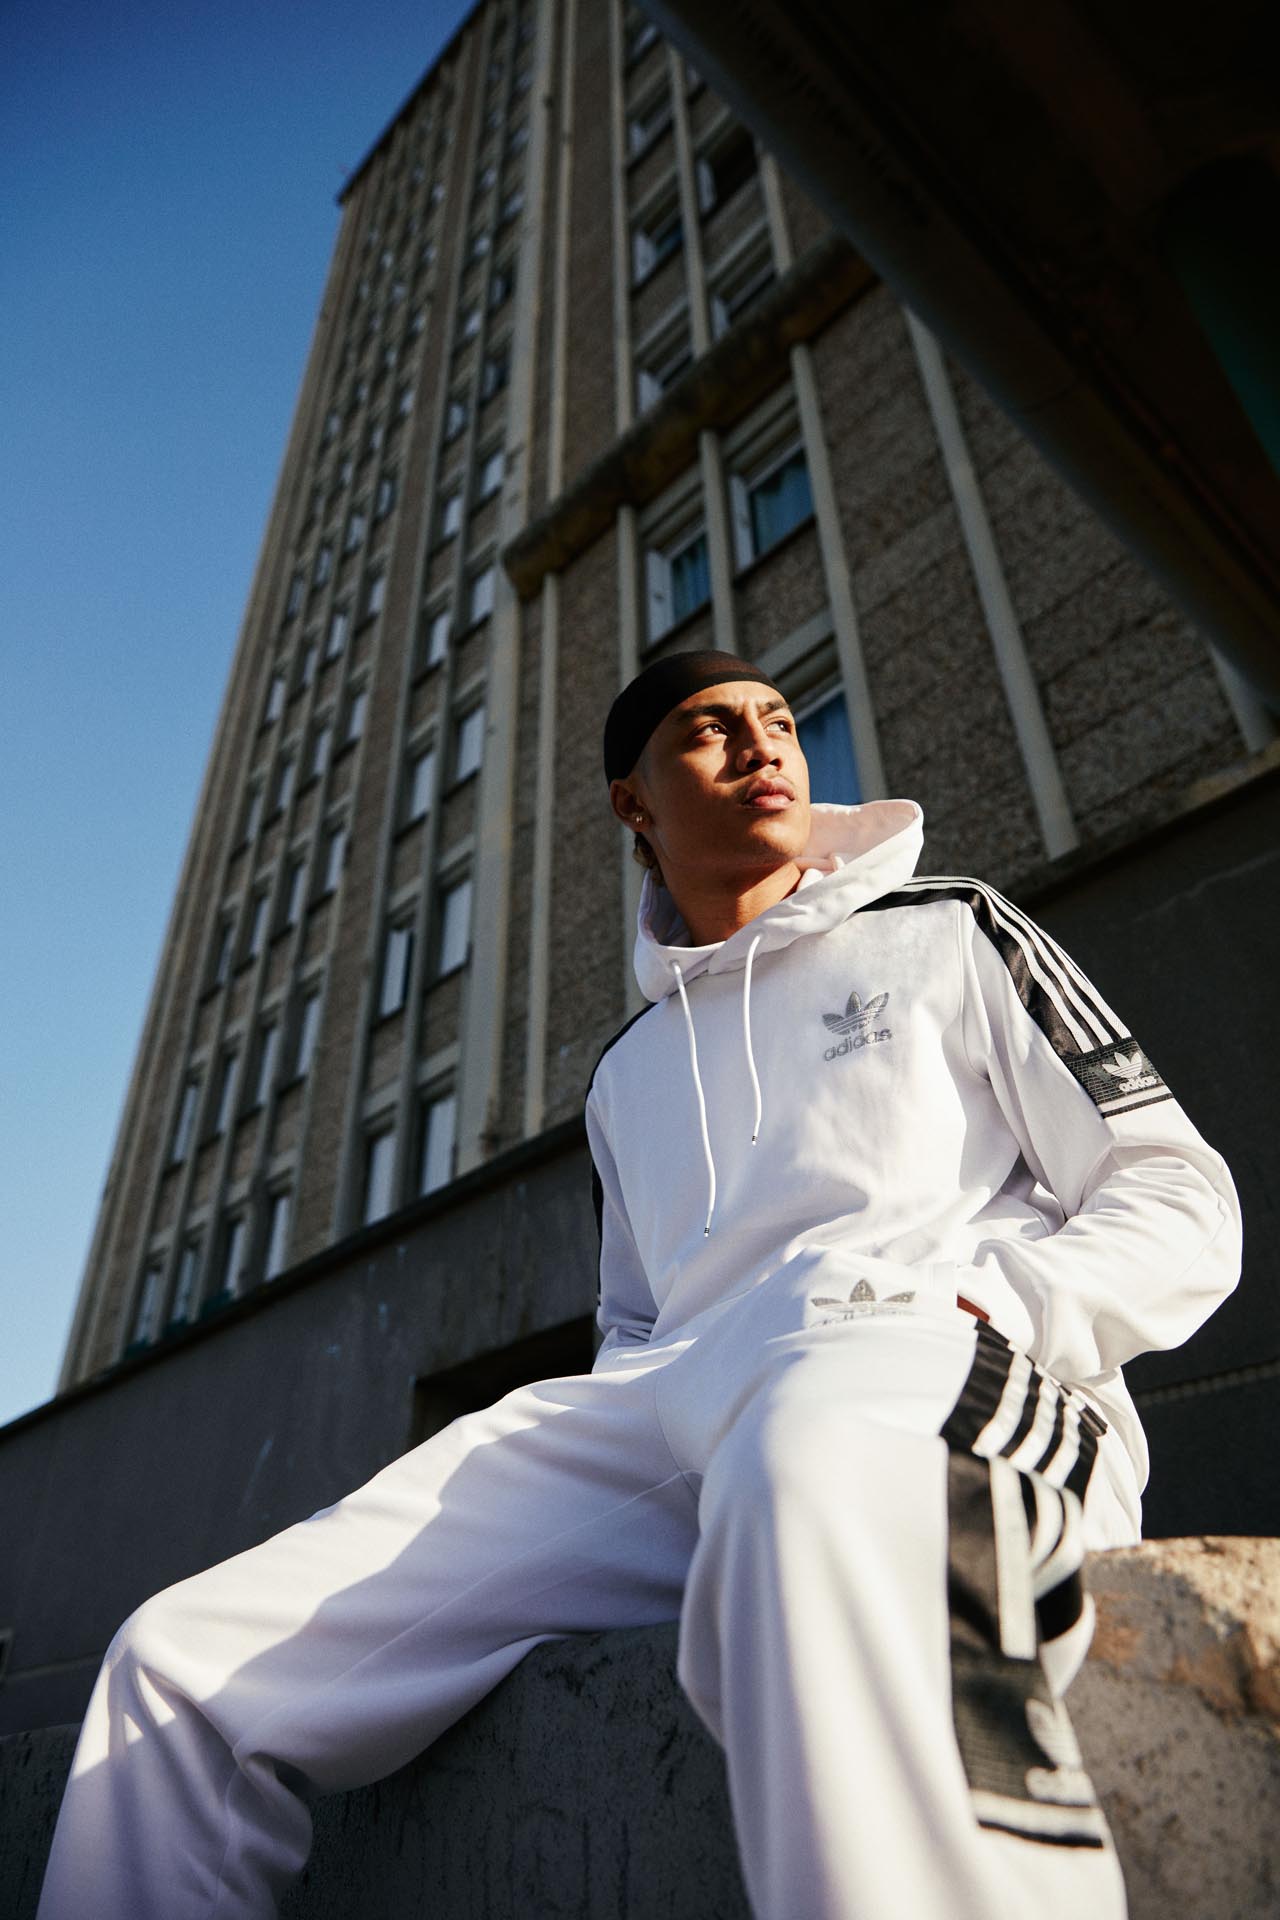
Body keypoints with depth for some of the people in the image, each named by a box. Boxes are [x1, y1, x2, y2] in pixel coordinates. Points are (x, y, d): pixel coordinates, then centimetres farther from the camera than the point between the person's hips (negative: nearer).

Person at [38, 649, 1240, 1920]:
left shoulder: (946, 933, 16)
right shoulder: (628, 1070, 28)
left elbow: (1181, 1203, 10)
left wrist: (985, 1310, -9)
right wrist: (593, 1433, 9)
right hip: (672, 1414, 5)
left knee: (813, 1473, -43)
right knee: (181, 1661, -9)